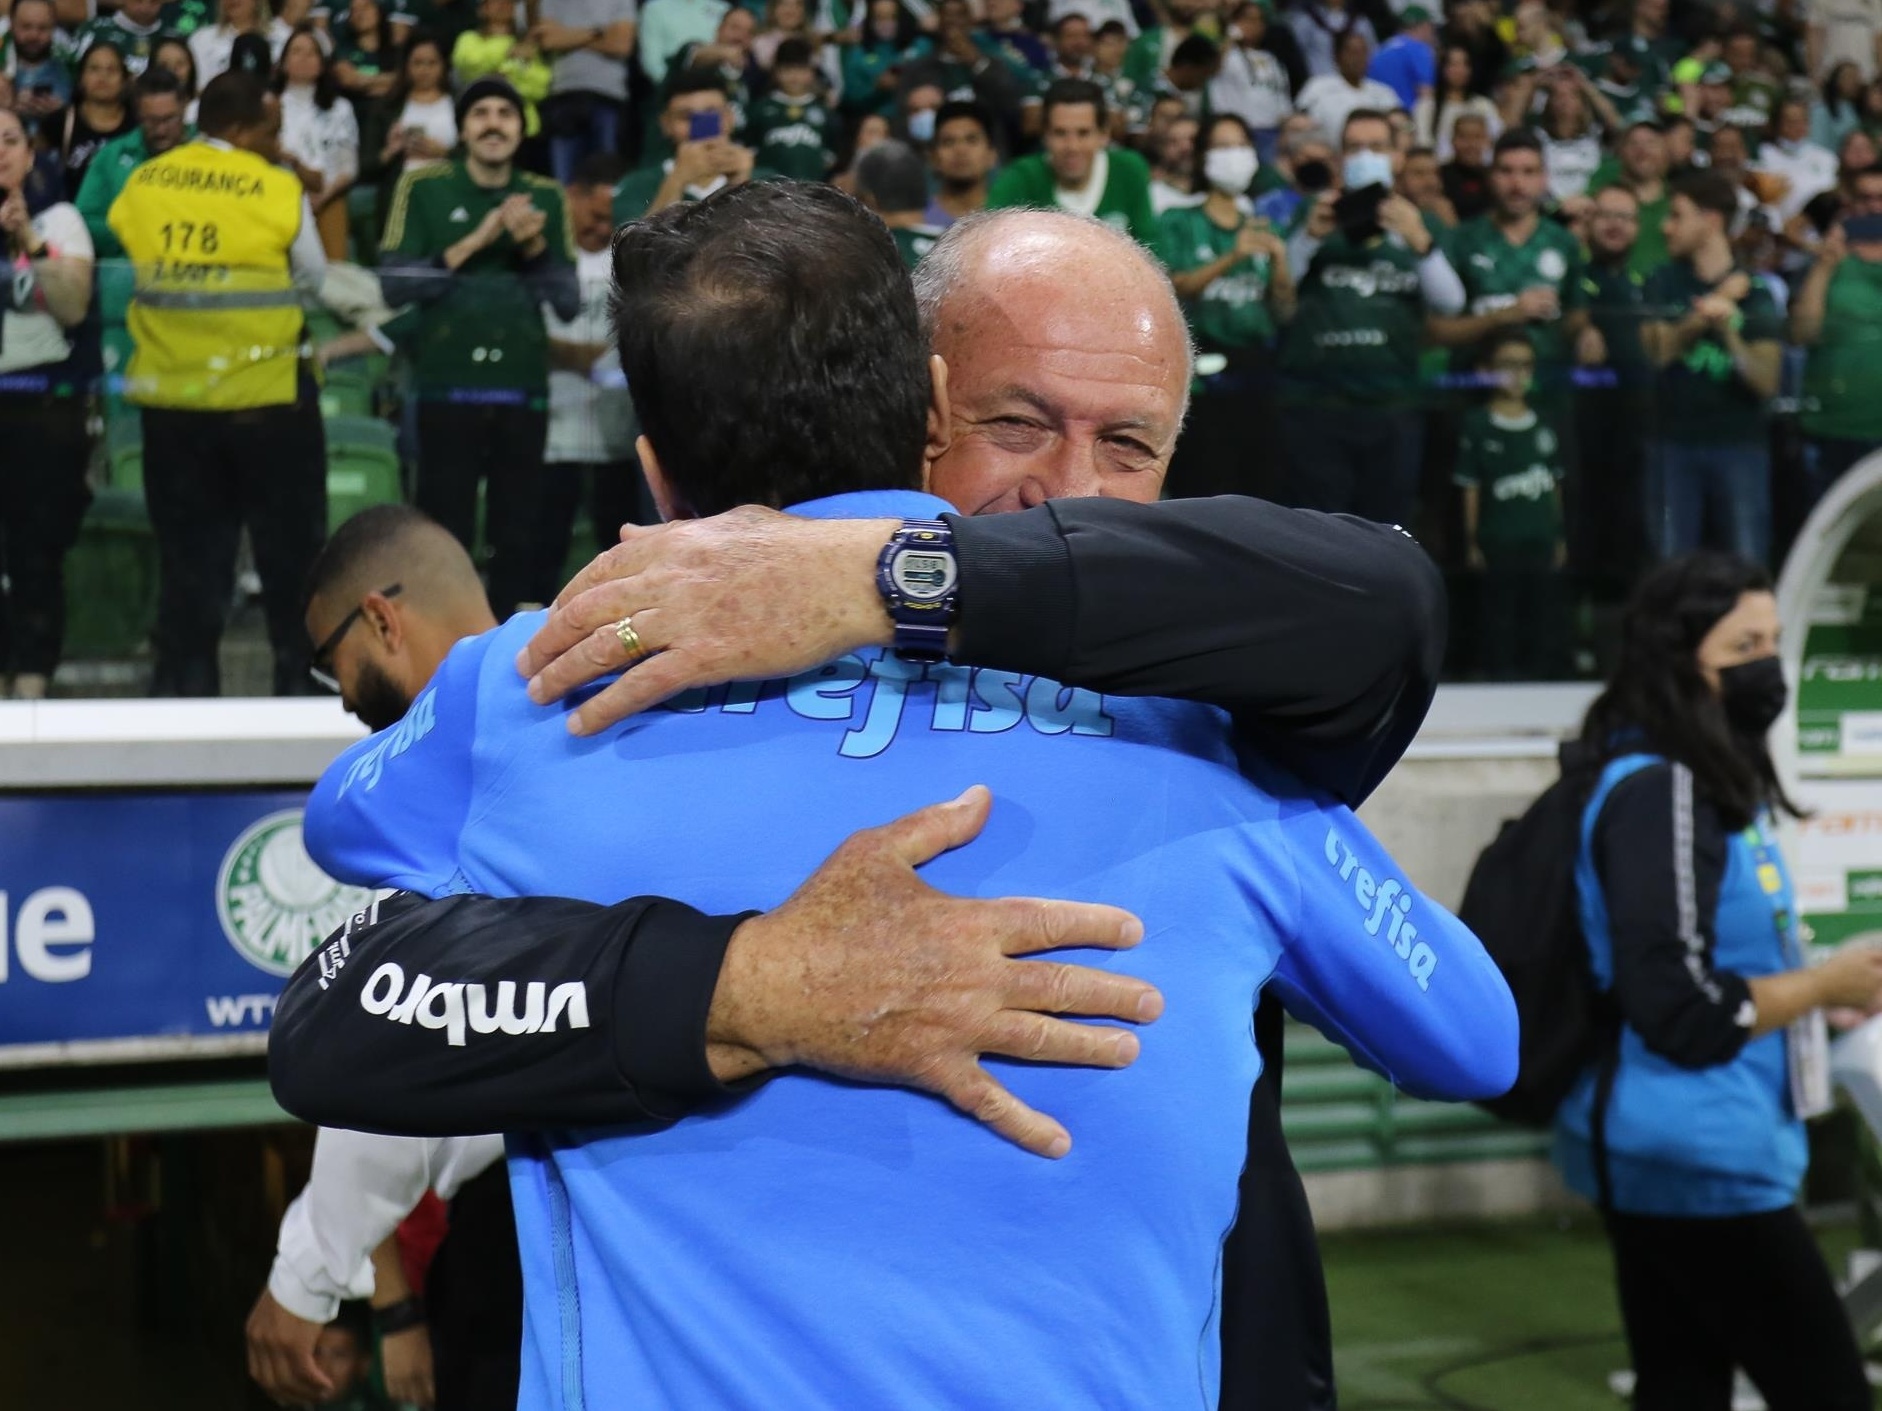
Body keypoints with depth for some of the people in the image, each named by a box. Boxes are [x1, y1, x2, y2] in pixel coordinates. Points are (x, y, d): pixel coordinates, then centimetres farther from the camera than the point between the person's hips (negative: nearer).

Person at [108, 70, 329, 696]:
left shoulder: (141, 183, 1)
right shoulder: (277, 189, -11)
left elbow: (130, 260, 6)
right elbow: (313, 277, -3)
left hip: (169, 394, 4)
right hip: (265, 392, -3)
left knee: (188, 551, 12)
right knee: (289, 548, 9)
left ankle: (185, 681, 13)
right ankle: (302, 678, 13)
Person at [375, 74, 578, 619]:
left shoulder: (546, 197, 9)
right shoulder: (423, 187, 1)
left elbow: (569, 301, 5)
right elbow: (395, 284, -8)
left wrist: (534, 246, -11)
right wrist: (474, 243, -15)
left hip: (523, 391, 3)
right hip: (448, 389, -2)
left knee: (517, 538, 8)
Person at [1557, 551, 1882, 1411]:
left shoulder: (1700, 784, 13)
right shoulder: (1659, 794, -17)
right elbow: (1680, 1009, -22)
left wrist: (1813, 990, 5)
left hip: (1669, 1151, 10)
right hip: (1698, 1158, -10)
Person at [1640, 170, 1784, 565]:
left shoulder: (1755, 292, 2)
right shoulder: (1665, 281, 9)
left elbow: (1767, 382, -7)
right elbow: (1658, 350, -7)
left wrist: (1729, 331, -20)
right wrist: (1704, 315, -13)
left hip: (1740, 446, -1)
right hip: (1674, 443, 1)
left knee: (1745, 563, -4)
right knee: (1670, 562, -1)